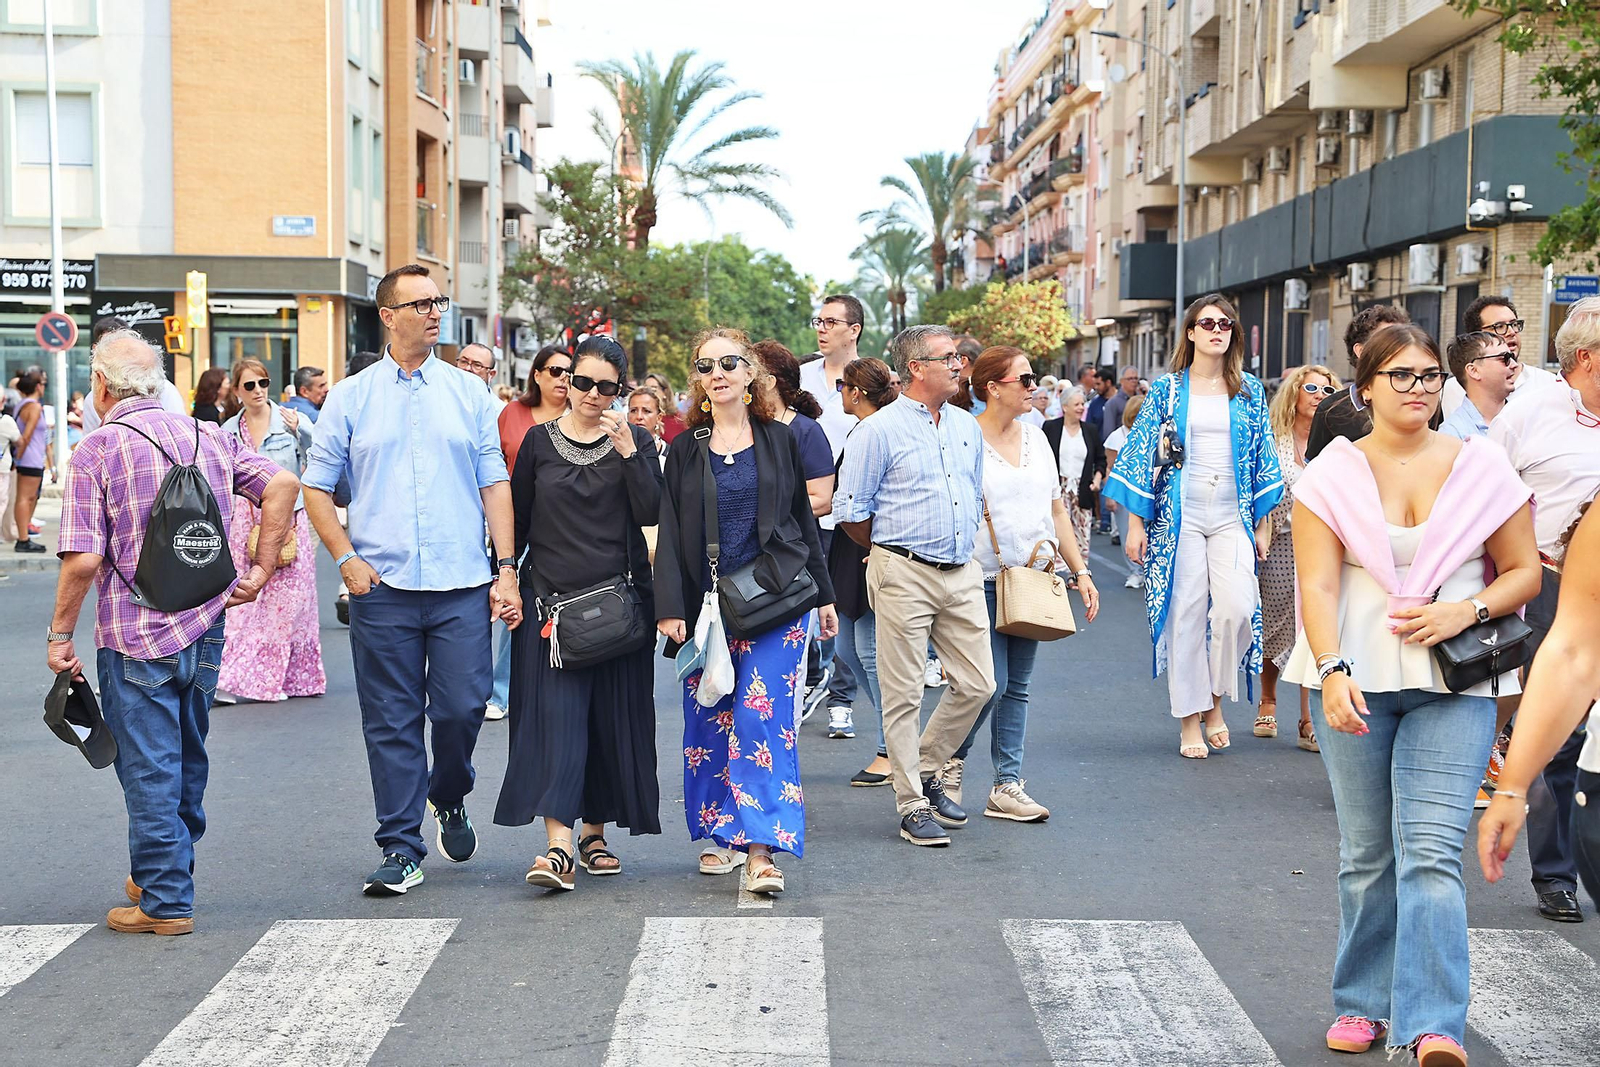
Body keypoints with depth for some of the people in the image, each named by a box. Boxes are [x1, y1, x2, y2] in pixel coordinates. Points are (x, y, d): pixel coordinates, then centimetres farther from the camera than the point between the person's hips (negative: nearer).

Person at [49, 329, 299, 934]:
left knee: (149, 767, 3)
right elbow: (281, 485, -4)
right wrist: (260, 571, 0)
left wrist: (60, 636, -6)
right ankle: (166, 874, 34)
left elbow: (83, 560, -17)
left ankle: (165, 901, 7)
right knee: (186, 759, 20)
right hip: (206, 628, 6)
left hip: (135, 636, -5)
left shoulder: (95, 453, -11)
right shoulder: (210, 436, 5)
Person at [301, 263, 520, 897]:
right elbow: (317, 488, 8)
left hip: (462, 587, 1)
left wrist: (506, 571, 1)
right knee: (391, 724, 3)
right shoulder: (350, 398, 6)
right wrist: (347, 560, -4)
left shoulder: (469, 394, 9)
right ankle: (401, 851, 12)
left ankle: (450, 800, 27)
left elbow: (495, 485, 8)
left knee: (462, 707, -3)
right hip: (382, 587, 0)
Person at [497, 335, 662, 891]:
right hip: (550, 595, 0)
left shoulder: (636, 441, 5)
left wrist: (628, 452, -16)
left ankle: (594, 832, 19)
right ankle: (558, 845, -17)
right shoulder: (540, 440, 7)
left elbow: (650, 513, -8)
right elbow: (518, 521, 11)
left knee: (611, 717, 5)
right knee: (556, 714, -10)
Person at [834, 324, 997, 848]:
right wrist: (892, 553, 7)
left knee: (978, 684, 5)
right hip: (904, 576, -6)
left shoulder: (967, 427, 13)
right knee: (904, 694, -1)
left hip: (962, 573, 6)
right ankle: (912, 805, 7)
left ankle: (925, 770, 25)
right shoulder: (880, 430, -6)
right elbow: (851, 509, -4)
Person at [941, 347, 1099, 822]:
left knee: (1017, 687, 7)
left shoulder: (1035, 436, 13)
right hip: (984, 581, -6)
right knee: (991, 682, -8)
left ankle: (1007, 787, 11)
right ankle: (951, 760, 17)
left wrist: (1081, 571, 13)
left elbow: (1056, 510, 17)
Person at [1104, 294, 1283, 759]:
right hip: (1179, 516, -1)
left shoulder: (1249, 390, 9)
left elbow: (1263, 458, 12)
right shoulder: (1167, 390, 4)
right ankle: (1190, 719, 7)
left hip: (1232, 518, 1)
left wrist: (1263, 523, 8)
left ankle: (1215, 698, 7)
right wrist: (1136, 524, -2)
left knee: (1237, 608, -16)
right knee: (1186, 613, -3)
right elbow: (1142, 455, 3)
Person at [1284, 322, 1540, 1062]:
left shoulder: (1481, 467, 4)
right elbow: (1317, 585, -7)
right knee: (1366, 853, 10)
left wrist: (1467, 611, -11)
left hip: (1454, 684, -1)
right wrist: (1332, 671, -21)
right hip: (1356, 680, 1)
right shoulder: (1333, 475, 2)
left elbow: (1524, 572, 9)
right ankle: (1362, 1004, 23)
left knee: (1430, 851, -12)